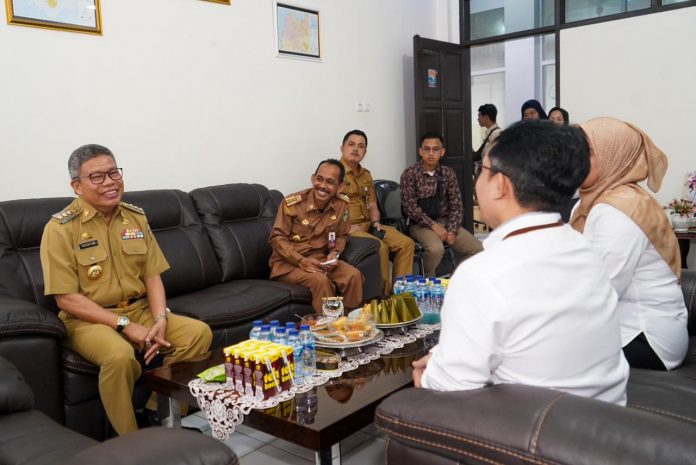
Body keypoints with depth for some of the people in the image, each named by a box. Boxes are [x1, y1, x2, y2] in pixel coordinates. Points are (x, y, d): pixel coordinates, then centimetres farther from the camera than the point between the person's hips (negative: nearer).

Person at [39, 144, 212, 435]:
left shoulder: (136, 217, 8)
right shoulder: (61, 228, -9)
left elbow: (152, 276, 6)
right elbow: (67, 299, -13)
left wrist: (160, 320, -12)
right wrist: (125, 325, -20)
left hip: (141, 312, 5)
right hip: (88, 319, -5)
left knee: (200, 333, -16)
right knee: (120, 355, -36)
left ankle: (157, 412, -2)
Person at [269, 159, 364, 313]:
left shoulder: (342, 205, -3)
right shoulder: (292, 203, -17)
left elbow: (341, 235, 11)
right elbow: (277, 237, -13)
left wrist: (334, 253, -11)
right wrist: (301, 261, -25)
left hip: (320, 259, 4)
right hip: (288, 263, -4)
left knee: (354, 276, -17)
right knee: (320, 281, -31)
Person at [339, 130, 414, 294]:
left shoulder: (366, 175, 18)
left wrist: (375, 222, 2)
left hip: (368, 225, 8)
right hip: (346, 228, -8)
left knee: (406, 243, -6)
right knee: (381, 247, -30)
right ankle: (383, 293, -13)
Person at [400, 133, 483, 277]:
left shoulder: (448, 173, 6)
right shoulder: (410, 173, -7)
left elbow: (456, 205, 5)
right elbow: (409, 206, -12)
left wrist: (452, 230, -9)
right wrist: (433, 225, -19)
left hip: (445, 221, 5)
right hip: (421, 224, -4)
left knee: (477, 248, -13)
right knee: (436, 249, -34)